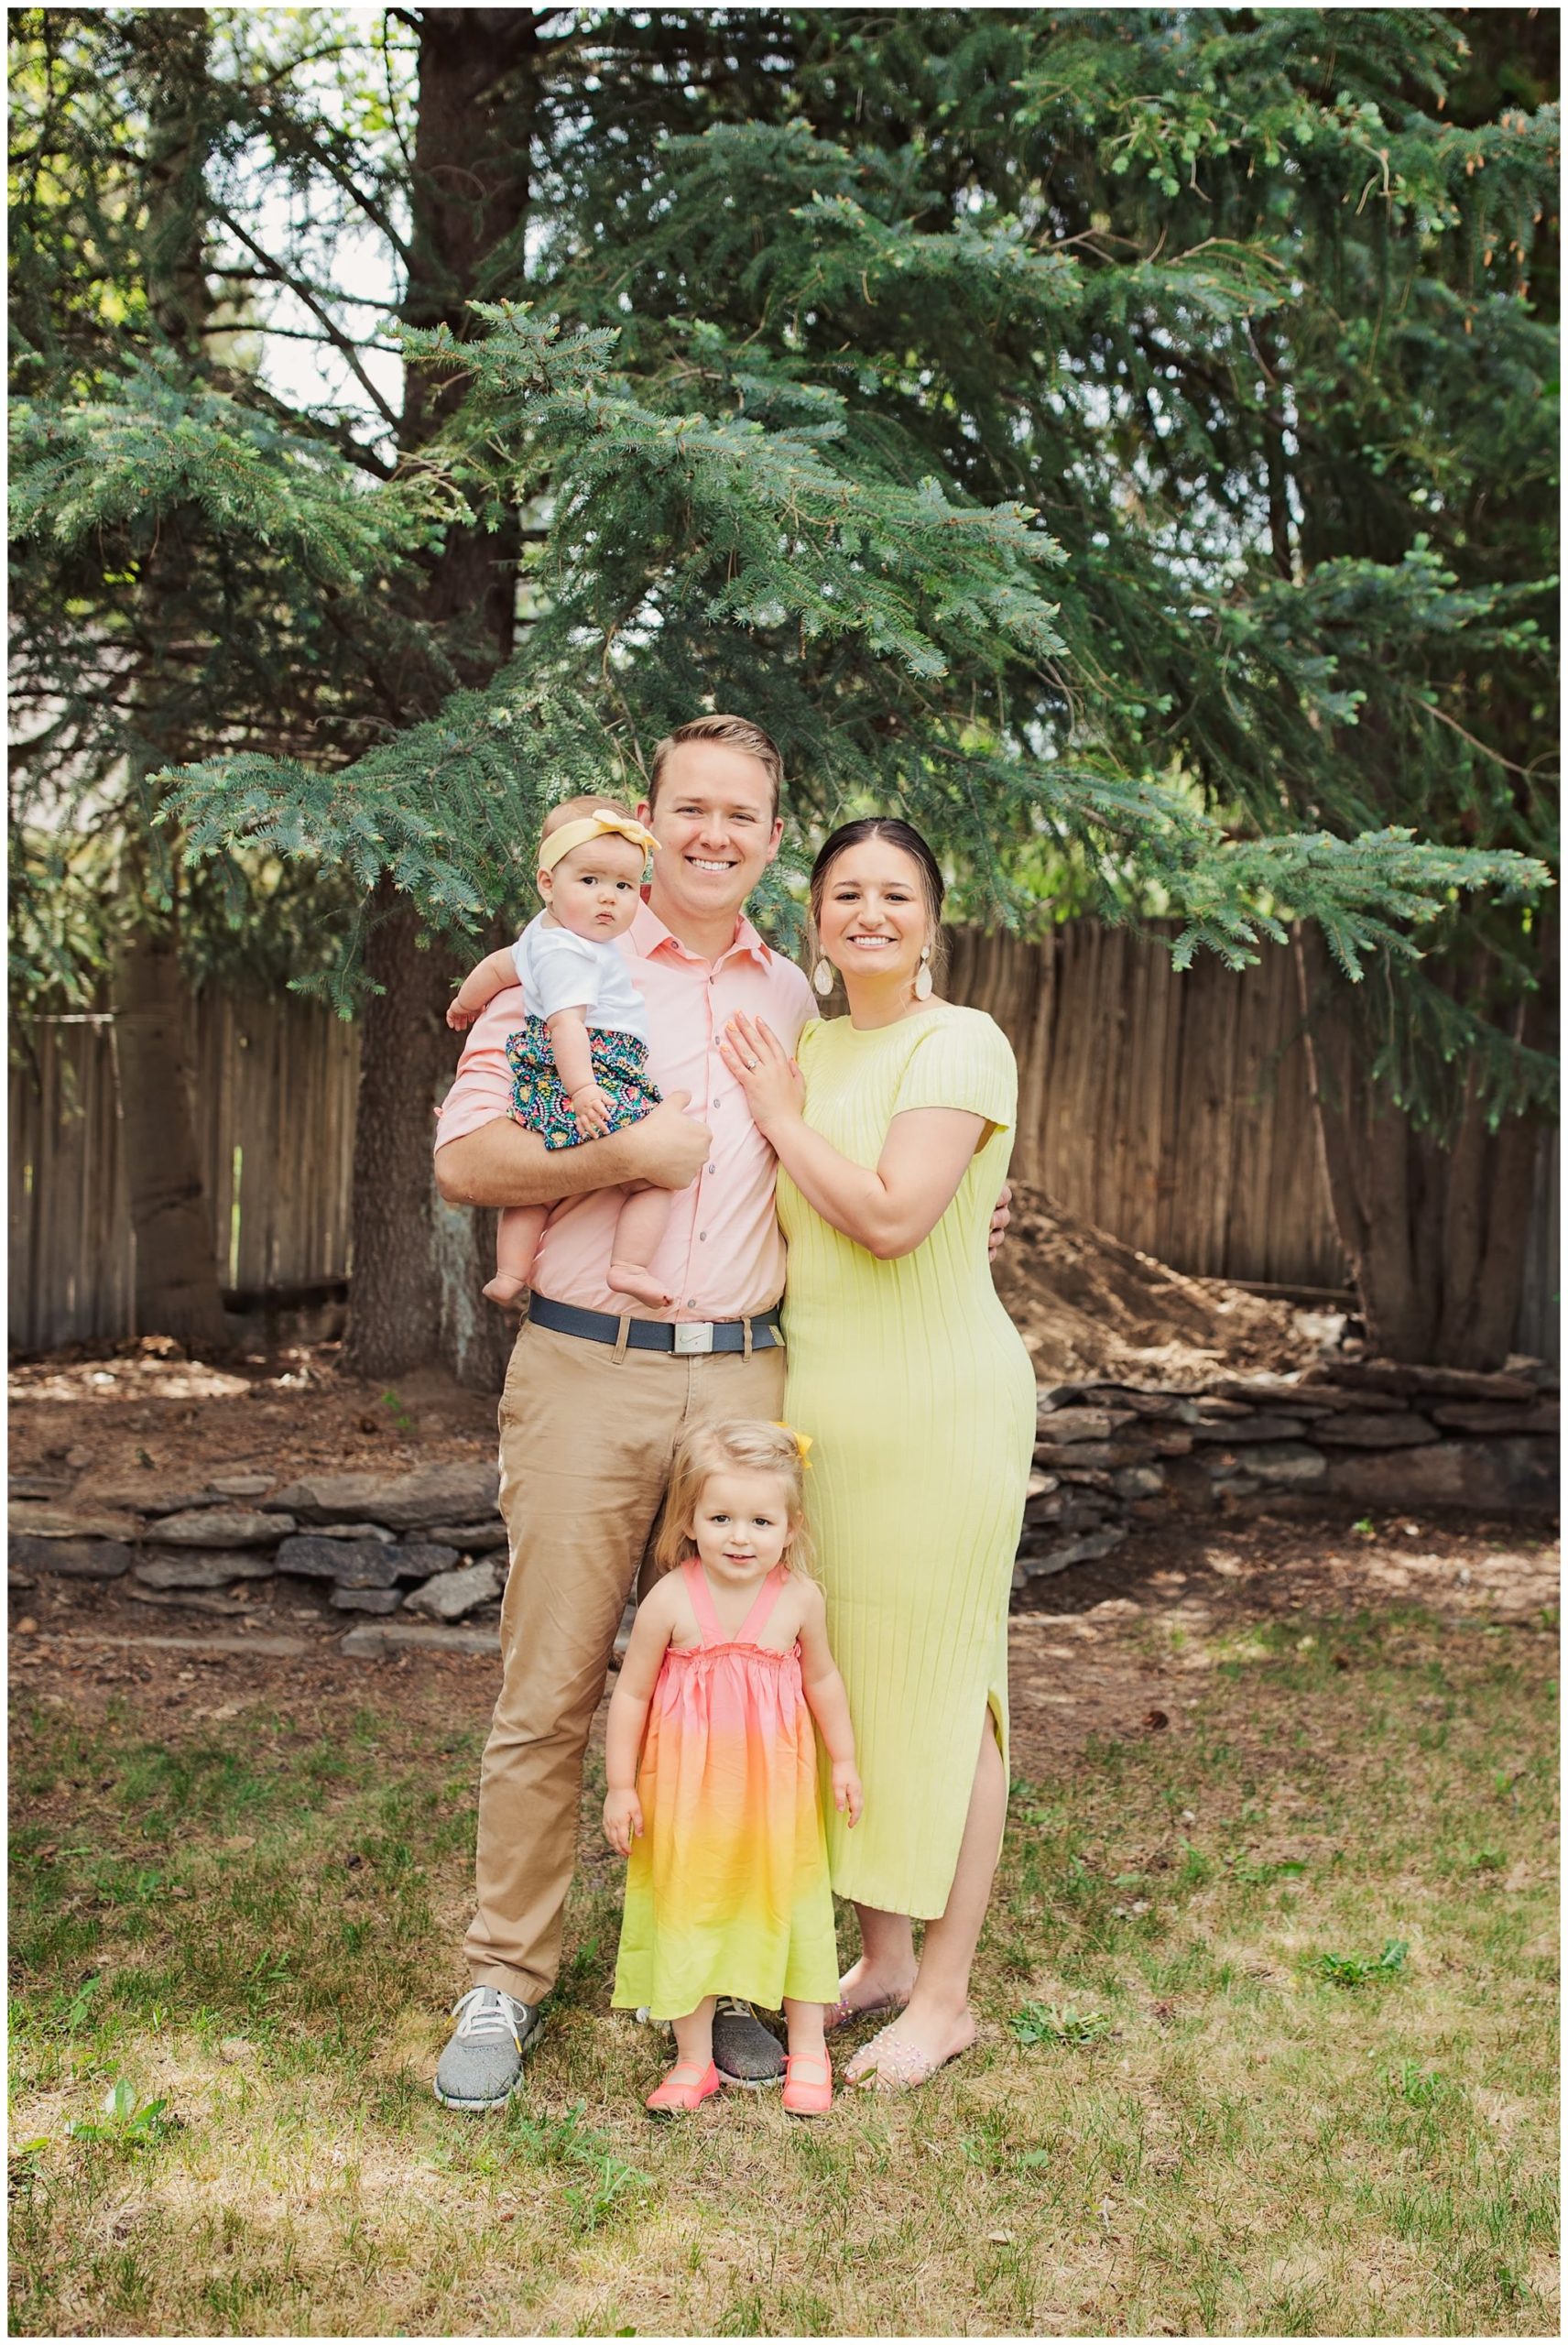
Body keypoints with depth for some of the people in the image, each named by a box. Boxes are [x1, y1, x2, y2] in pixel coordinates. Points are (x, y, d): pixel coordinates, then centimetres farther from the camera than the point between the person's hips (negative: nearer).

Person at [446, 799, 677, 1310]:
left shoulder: (543, 932, 16)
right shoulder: (567, 953, -16)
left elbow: (497, 965, 32)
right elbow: (565, 1022, -28)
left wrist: (466, 1001, 51)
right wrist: (582, 1088, -38)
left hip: (541, 1093, 11)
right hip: (594, 1082, -11)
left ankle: (509, 1274, 27)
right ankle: (629, 1265, -16)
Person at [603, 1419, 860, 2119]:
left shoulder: (800, 1599, -11)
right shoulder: (671, 1600, -17)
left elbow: (822, 1679, 6)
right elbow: (631, 1694, -7)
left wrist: (844, 1761, 13)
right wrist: (620, 1786, -5)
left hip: (775, 1785, 1)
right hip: (686, 1788, -1)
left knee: (791, 1907, 12)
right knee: (688, 1911, 10)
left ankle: (808, 2052, 31)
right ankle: (693, 2060, 26)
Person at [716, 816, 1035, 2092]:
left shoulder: (960, 1045, -11)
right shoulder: (804, 1048, 12)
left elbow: (890, 1218, -23)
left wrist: (779, 1114, -10)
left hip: (939, 1405, -7)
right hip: (820, 1401, 7)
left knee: (940, 1688, 2)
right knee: (845, 1680, 14)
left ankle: (945, 1996, 16)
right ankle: (882, 1956, 30)